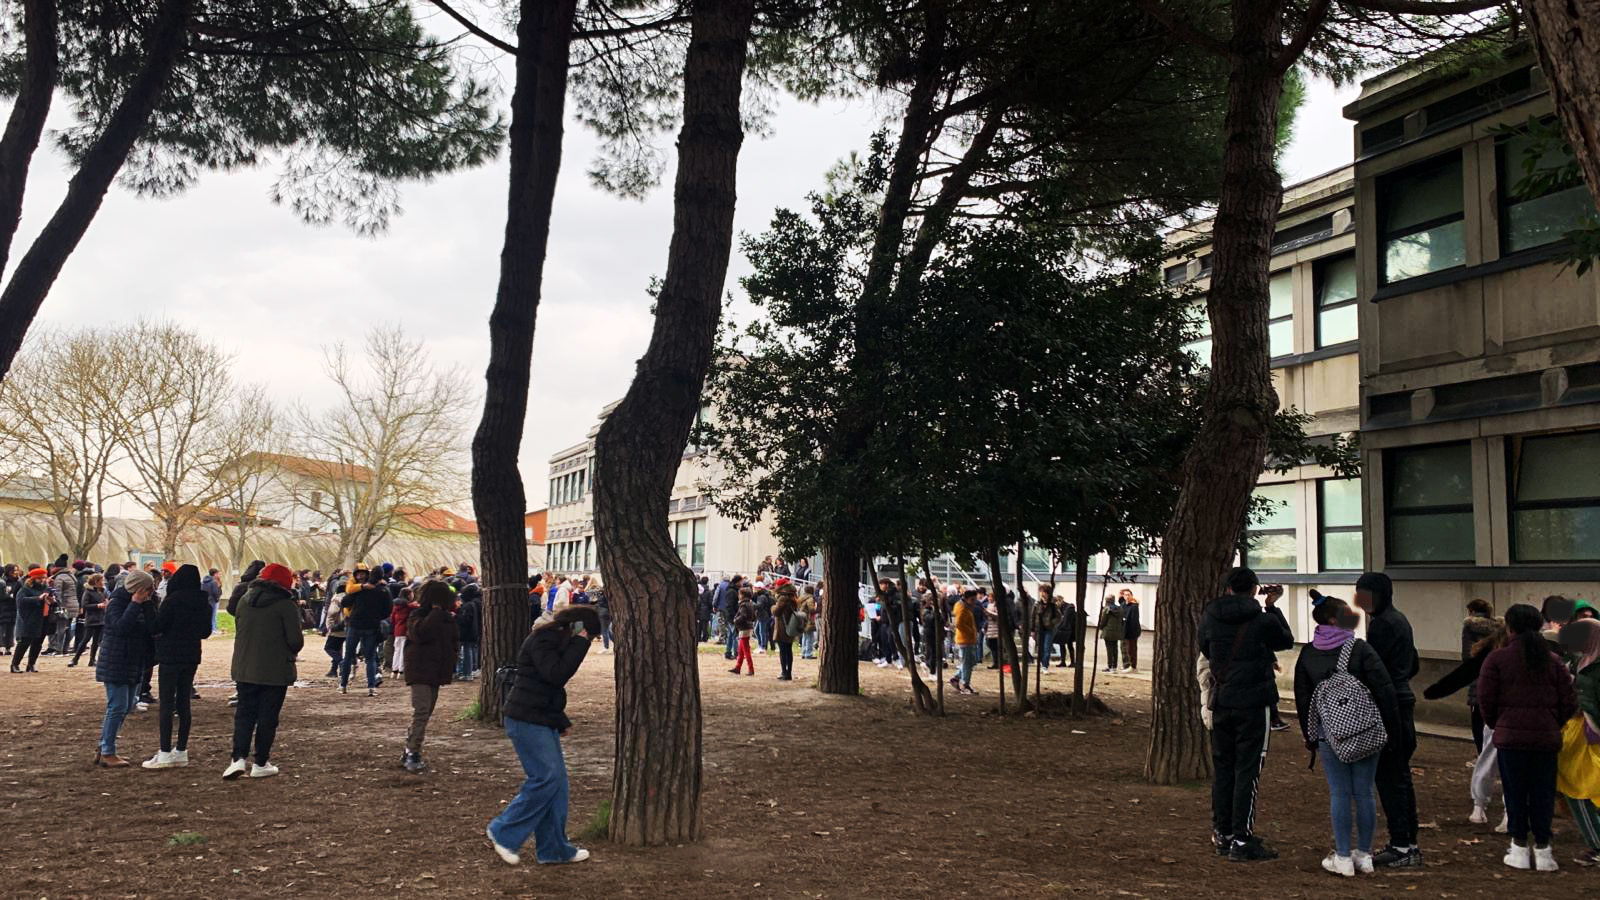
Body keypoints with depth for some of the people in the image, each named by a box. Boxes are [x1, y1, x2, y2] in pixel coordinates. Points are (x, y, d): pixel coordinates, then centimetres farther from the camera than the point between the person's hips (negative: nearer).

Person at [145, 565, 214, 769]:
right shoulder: (203, 602, 5)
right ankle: (181, 751, 15)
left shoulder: (173, 600, -14)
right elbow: (206, 632, 13)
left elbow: (157, 627, -13)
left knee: (166, 704, -3)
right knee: (183, 703, 11)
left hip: (171, 656, -6)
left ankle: (165, 753, -5)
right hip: (192, 656, 6)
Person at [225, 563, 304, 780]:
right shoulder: (286, 605, -13)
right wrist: (295, 645, 9)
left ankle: (239, 758, -3)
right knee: (268, 717, 5)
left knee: (244, 713, 11)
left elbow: (238, 630, 13)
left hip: (244, 669, 4)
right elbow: (296, 641, -14)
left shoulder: (245, 600, 6)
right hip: (275, 671, -4)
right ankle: (261, 764, 10)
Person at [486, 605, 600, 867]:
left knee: (557, 779, 8)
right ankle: (503, 833, 0)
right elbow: (556, 674, -27)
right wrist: (579, 644, -21)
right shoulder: (542, 640, -14)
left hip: (542, 720, 10)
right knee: (547, 777, -12)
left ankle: (553, 848, 14)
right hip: (527, 720, -10)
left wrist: (561, 720, 18)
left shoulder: (555, 640, 17)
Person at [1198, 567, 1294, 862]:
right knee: (1247, 770, 0)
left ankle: (1222, 835, 21)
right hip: (1254, 703, -4)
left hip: (1220, 702, 4)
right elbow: (1287, 641, 11)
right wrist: (1273, 607, 17)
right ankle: (1241, 841, 0)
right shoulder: (1263, 620, -9)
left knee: (1222, 768, 14)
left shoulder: (1209, 616, 2)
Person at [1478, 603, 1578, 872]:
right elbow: (1570, 701, 4)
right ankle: (1542, 849, 12)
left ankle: (1520, 847, 10)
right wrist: (1553, 724, 18)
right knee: (1543, 793, 9)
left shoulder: (1497, 658, -5)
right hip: (1546, 738, 2)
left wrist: (1497, 725, 10)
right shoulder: (1553, 660, 3)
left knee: (1515, 792, 6)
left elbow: (1485, 699, -6)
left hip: (1510, 737, -2)